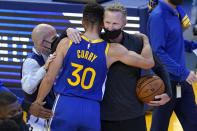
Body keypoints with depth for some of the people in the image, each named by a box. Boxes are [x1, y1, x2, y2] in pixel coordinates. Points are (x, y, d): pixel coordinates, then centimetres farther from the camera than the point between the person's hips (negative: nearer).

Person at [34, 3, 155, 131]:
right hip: (92, 111, 0)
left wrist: (37, 103, 14)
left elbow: (49, 79, 0)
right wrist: (145, 40, 18)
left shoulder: (66, 43, -3)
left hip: (64, 106, 0)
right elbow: (148, 62, -2)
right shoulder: (112, 50, -5)